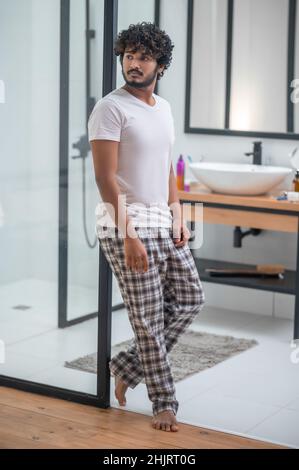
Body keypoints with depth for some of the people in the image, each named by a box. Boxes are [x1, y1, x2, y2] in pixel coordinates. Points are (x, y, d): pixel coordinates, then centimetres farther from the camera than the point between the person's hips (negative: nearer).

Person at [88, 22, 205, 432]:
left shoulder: (164, 108, 13)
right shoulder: (110, 109, -12)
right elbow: (106, 178, -16)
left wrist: (178, 217, 9)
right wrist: (129, 236, -21)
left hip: (162, 222, 8)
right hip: (126, 225, -8)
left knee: (190, 299, 10)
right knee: (149, 318, -1)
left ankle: (129, 366, 23)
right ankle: (164, 402, 14)